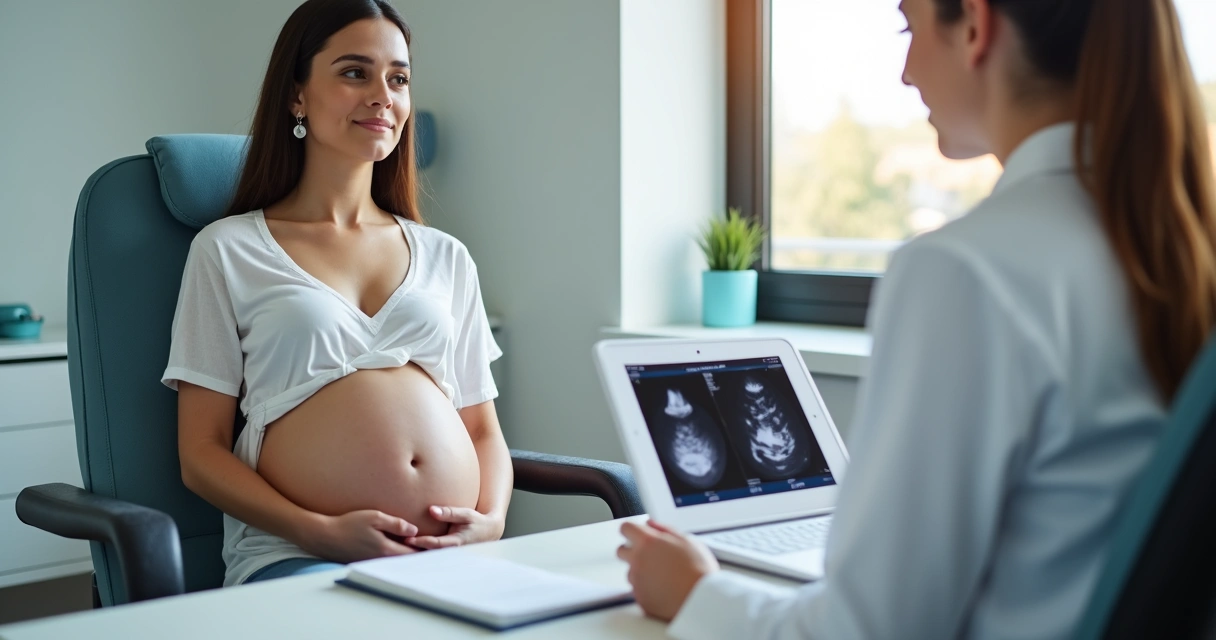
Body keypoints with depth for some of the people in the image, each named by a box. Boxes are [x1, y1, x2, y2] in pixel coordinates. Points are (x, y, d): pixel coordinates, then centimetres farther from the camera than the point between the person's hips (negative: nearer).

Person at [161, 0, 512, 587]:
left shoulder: (447, 258, 20)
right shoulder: (227, 249, 9)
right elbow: (201, 453, 4)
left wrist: (492, 519, -2)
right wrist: (321, 533, -12)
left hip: (452, 555, 4)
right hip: (296, 556, -3)